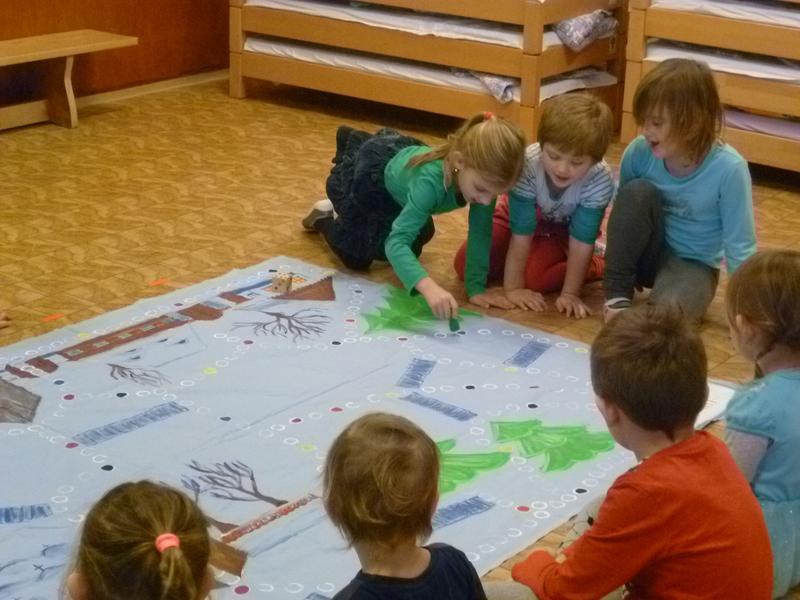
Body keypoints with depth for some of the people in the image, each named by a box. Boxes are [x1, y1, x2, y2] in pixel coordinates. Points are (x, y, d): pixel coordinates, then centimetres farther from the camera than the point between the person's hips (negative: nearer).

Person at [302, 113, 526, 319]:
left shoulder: (485, 176, -34)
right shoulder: (431, 181, -50)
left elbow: (481, 234, -24)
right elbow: (396, 241, -55)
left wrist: (476, 286, -31)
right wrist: (430, 287, -71)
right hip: (371, 172, -6)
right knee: (357, 258, 2)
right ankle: (324, 218, 32)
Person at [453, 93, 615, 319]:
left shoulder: (600, 181, -37)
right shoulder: (526, 165, -39)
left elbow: (582, 239, -27)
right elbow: (521, 231, -32)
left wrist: (570, 293, -27)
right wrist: (513, 287, -28)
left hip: (563, 229, -1)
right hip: (522, 214, 1)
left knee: (534, 278, -25)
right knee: (466, 264, -9)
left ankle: (600, 265, 1)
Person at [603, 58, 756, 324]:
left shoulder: (728, 169, -26)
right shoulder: (639, 151, -18)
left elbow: (740, 249, -20)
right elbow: (625, 209, 1)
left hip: (693, 265, -4)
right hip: (646, 253, 4)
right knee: (638, 192, -27)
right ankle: (617, 294, -14)